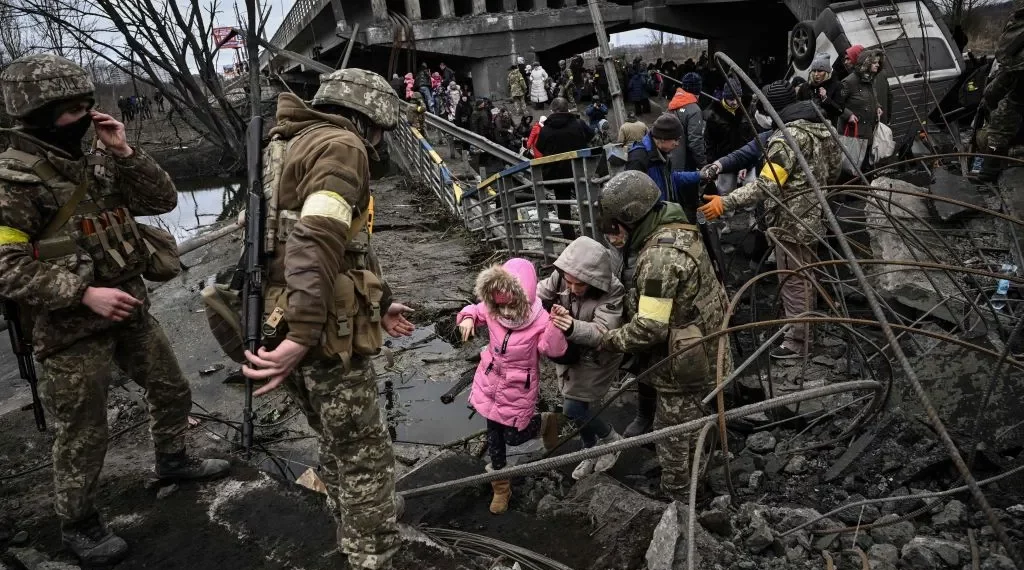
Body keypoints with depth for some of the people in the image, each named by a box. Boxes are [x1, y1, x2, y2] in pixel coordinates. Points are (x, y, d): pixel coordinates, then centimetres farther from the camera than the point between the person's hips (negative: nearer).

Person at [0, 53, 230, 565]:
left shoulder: (94, 163, 5)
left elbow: (163, 200, 3)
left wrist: (125, 152, -9)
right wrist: (85, 293, -26)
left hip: (129, 311, 7)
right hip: (71, 329, -7)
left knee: (172, 391, 21)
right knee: (82, 436, 7)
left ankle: (171, 460, 47)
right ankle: (77, 524, 29)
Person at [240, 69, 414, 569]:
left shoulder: (297, 147, 21)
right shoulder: (341, 146, -12)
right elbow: (317, 244, -28)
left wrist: (381, 304, 33)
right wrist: (300, 337, -34)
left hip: (283, 323, 10)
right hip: (324, 334, -10)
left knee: (338, 446, 24)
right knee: (365, 458, 3)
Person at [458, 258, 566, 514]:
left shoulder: (540, 320, -25)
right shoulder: (492, 311, -13)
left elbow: (555, 351, -35)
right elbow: (475, 310, 7)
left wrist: (556, 327, -54)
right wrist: (467, 318, -17)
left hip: (518, 389, -4)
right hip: (491, 382, 4)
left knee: (513, 436, 8)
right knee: (493, 433, 17)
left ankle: (545, 423, 41)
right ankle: (500, 485, 38)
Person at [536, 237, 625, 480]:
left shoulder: (612, 292, -32)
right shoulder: (560, 277, -19)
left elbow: (602, 332, -38)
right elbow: (538, 294, -12)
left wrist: (573, 327, -56)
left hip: (596, 359, -5)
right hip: (568, 353, 6)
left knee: (573, 410, -7)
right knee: (576, 407, 16)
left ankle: (611, 439, 21)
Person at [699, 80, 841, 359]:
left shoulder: (787, 136, -23)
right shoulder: (821, 127, 6)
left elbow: (767, 185, -29)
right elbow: (835, 167, 16)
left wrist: (725, 202, -31)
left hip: (792, 222, -9)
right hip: (815, 216, 9)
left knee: (794, 283, 2)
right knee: (808, 277, 22)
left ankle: (797, 342, 13)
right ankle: (807, 330, 38)